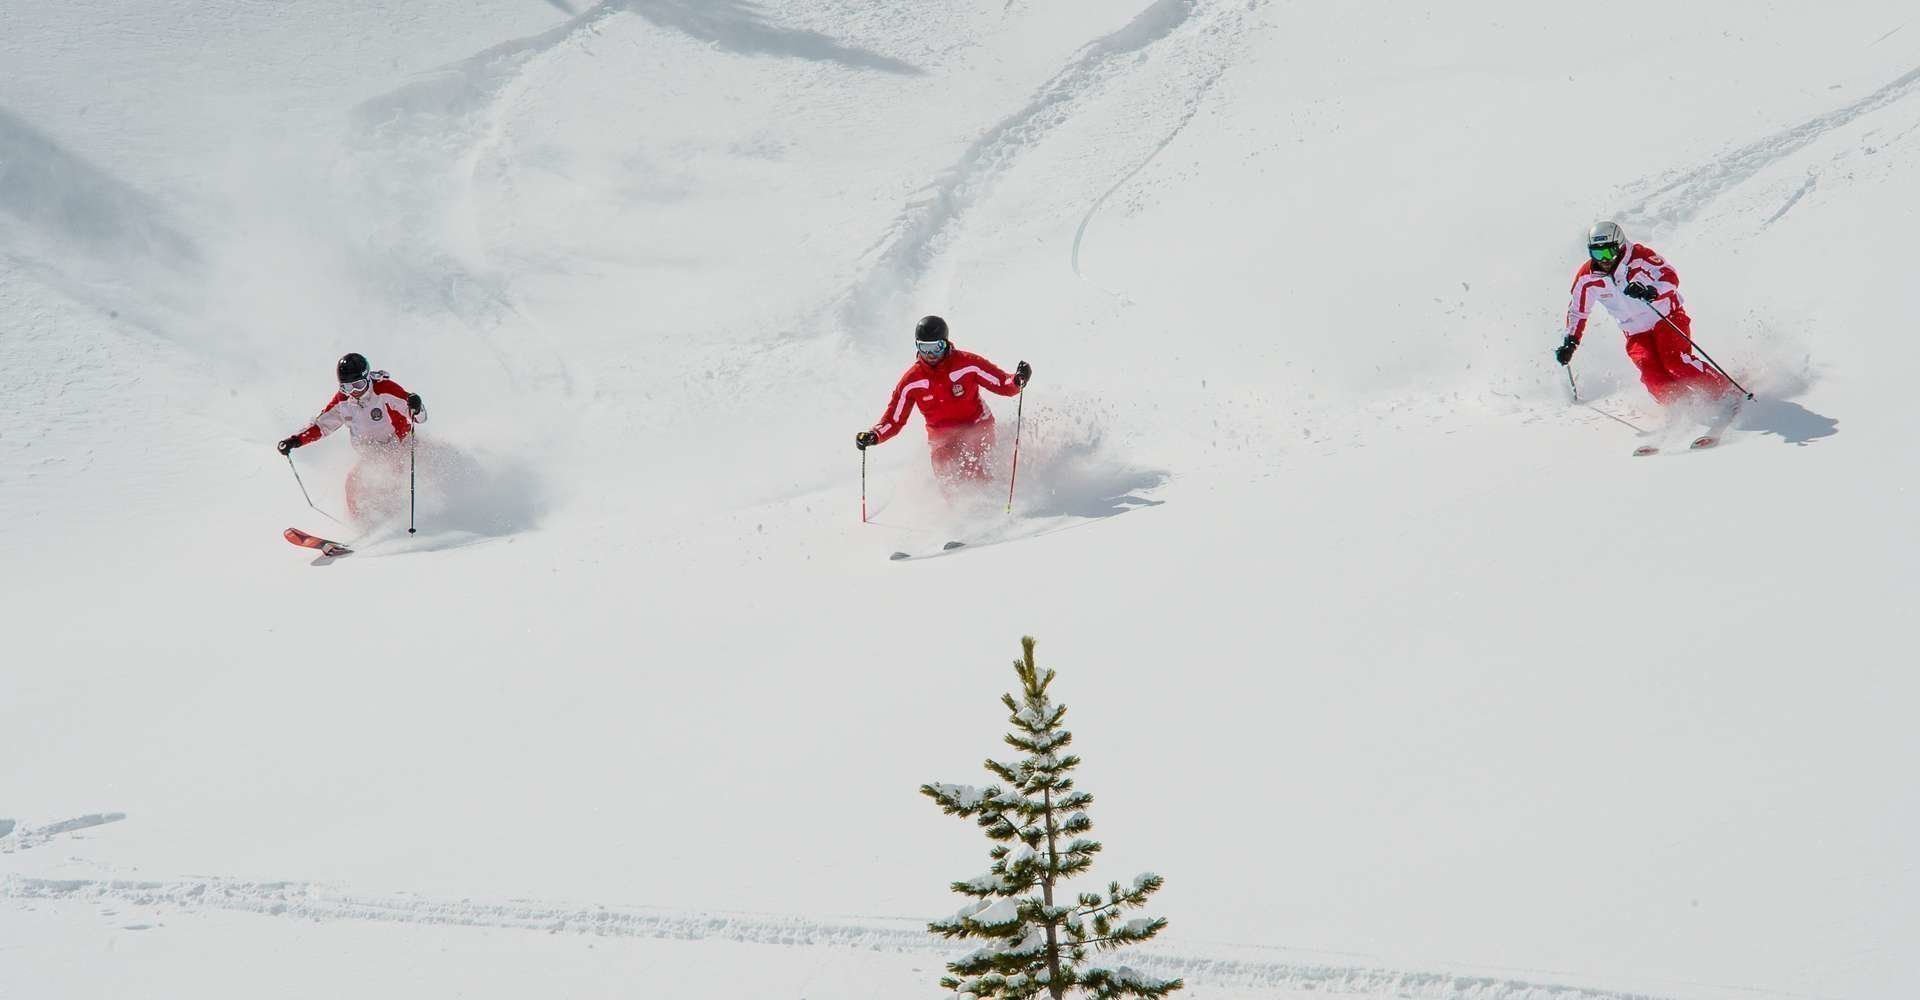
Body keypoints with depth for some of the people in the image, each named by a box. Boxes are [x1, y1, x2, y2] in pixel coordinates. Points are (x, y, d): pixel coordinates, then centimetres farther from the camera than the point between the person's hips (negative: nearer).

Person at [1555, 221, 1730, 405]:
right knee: (1651, 371, -24)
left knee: (1675, 360, -27)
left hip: (1667, 318, -3)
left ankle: (1723, 393, -19)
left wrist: (1650, 292, -43)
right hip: (1636, 334, 3)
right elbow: (1578, 312, 9)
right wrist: (1570, 342, 3)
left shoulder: (1637, 256, -18)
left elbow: (1670, 277, -25)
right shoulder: (1587, 278, -6)